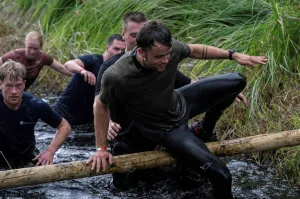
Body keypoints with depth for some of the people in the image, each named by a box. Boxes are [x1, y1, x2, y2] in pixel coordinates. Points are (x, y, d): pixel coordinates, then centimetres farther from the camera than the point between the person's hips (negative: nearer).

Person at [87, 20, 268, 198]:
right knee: (221, 175, -16)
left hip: (180, 102, 6)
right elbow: (102, 106, -18)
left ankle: (206, 129, 31)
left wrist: (233, 55, 0)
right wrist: (101, 148, -13)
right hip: (166, 129, -6)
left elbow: (195, 50, -1)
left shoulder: (170, 48, -24)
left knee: (237, 82, 8)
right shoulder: (116, 77, -38)